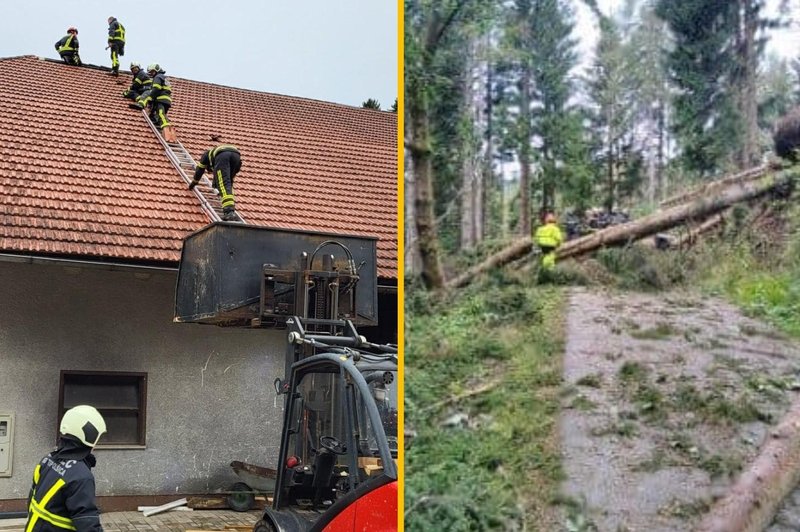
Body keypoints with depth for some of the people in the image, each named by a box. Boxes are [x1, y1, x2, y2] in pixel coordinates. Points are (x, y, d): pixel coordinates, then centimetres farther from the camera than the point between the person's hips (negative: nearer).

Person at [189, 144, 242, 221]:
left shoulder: (207, 154, 41)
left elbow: (199, 170, 44)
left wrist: (193, 184, 58)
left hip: (221, 156, -4)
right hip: (236, 155, 4)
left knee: (224, 184, -14)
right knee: (228, 183, 21)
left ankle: (229, 211, -31)